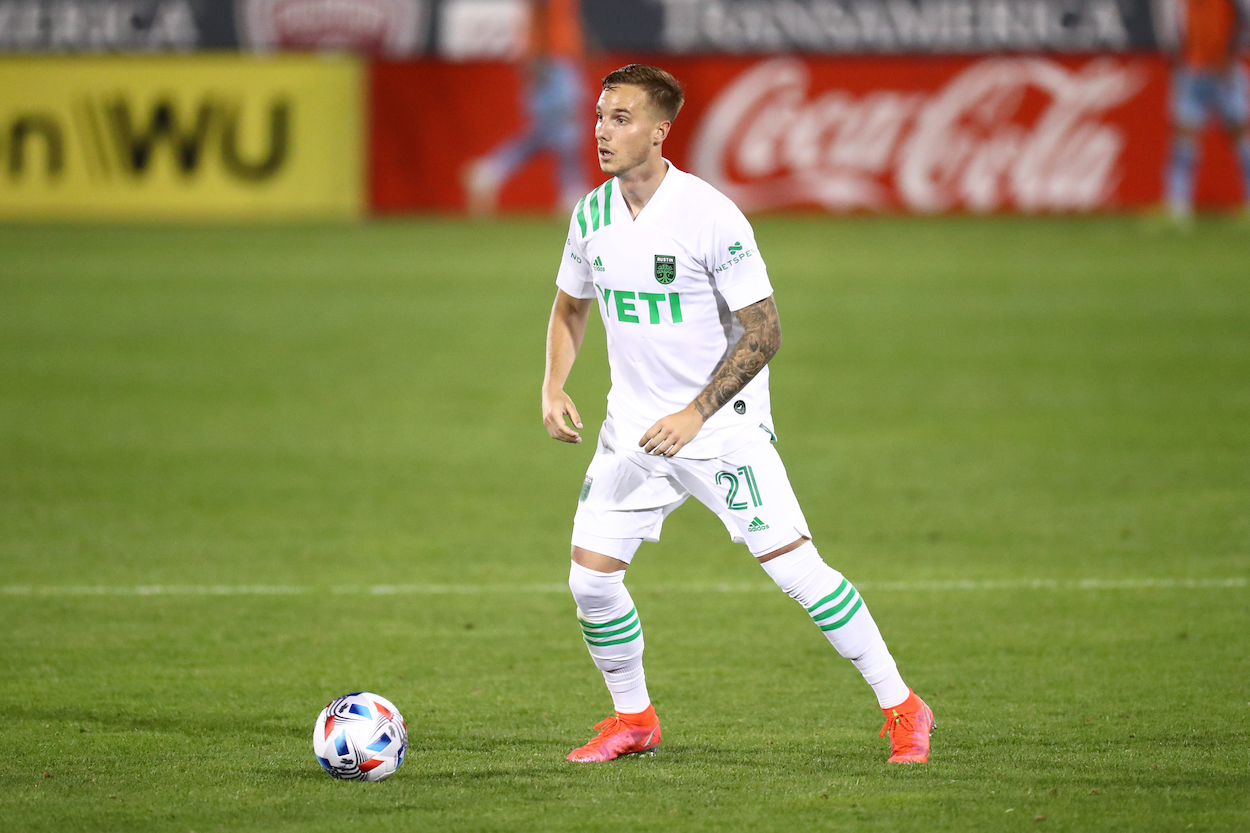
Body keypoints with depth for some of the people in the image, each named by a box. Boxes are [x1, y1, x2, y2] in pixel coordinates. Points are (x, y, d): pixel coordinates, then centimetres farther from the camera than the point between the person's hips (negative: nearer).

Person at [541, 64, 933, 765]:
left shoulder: (711, 217, -18)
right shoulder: (592, 216, 0)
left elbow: (764, 332, -15)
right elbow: (570, 308, 19)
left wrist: (695, 414, -22)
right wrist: (554, 387, 1)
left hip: (725, 427, -5)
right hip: (634, 427, 5)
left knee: (794, 566, -12)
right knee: (590, 577, -2)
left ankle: (903, 709, -1)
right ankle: (634, 719, 20)